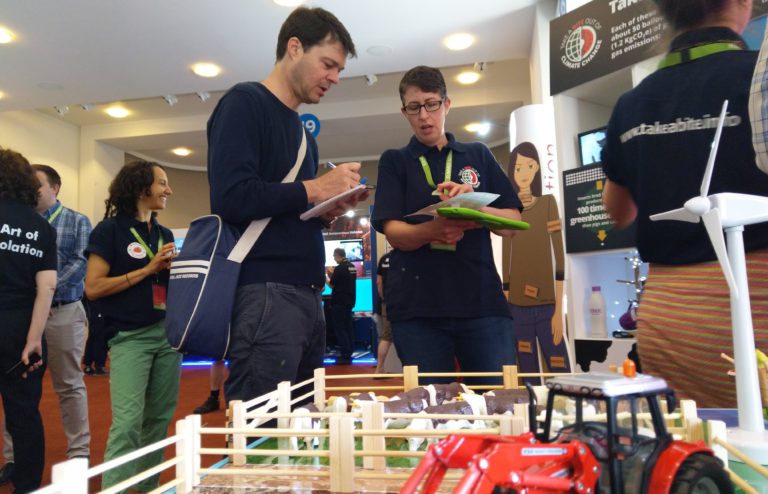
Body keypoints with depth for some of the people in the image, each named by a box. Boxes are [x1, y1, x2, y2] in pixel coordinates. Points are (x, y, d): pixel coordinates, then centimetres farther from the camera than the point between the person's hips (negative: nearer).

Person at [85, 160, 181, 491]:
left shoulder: (165, 234, 13)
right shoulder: (110, 229, -3)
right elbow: (93, 287, -10)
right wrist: (147, 269, -12)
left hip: (168, 333, 6)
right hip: (130, 337, -5)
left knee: (160, 418, 11)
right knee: (127, 422, -12)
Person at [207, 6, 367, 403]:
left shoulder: (300, 130, 21)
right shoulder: (244, 103, -3)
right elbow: (231, 198, -18)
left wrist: (330, 210, 5)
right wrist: (314, 189, -10)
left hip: (306, 295, 9)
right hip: (265, 294, -9)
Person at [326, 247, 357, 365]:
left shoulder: (339, 268, -17)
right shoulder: (352, 267, 8)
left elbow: (332, 285, -10)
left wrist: (327, 276, 6)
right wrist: (333, 275, 16)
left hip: (339, 302, -8)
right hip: (350, 301, 8)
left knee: (340, 329, -2)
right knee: (348, 327, 13)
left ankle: (345, 356, -3)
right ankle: (349, 354, 18)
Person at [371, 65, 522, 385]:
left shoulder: (479, 155, 15)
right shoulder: (394, 161, 11)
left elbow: (511, 223, 8)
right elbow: (394, 232, -1)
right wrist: (432, 230, -22)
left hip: (481, 300, 1)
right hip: (417, 306, 0)